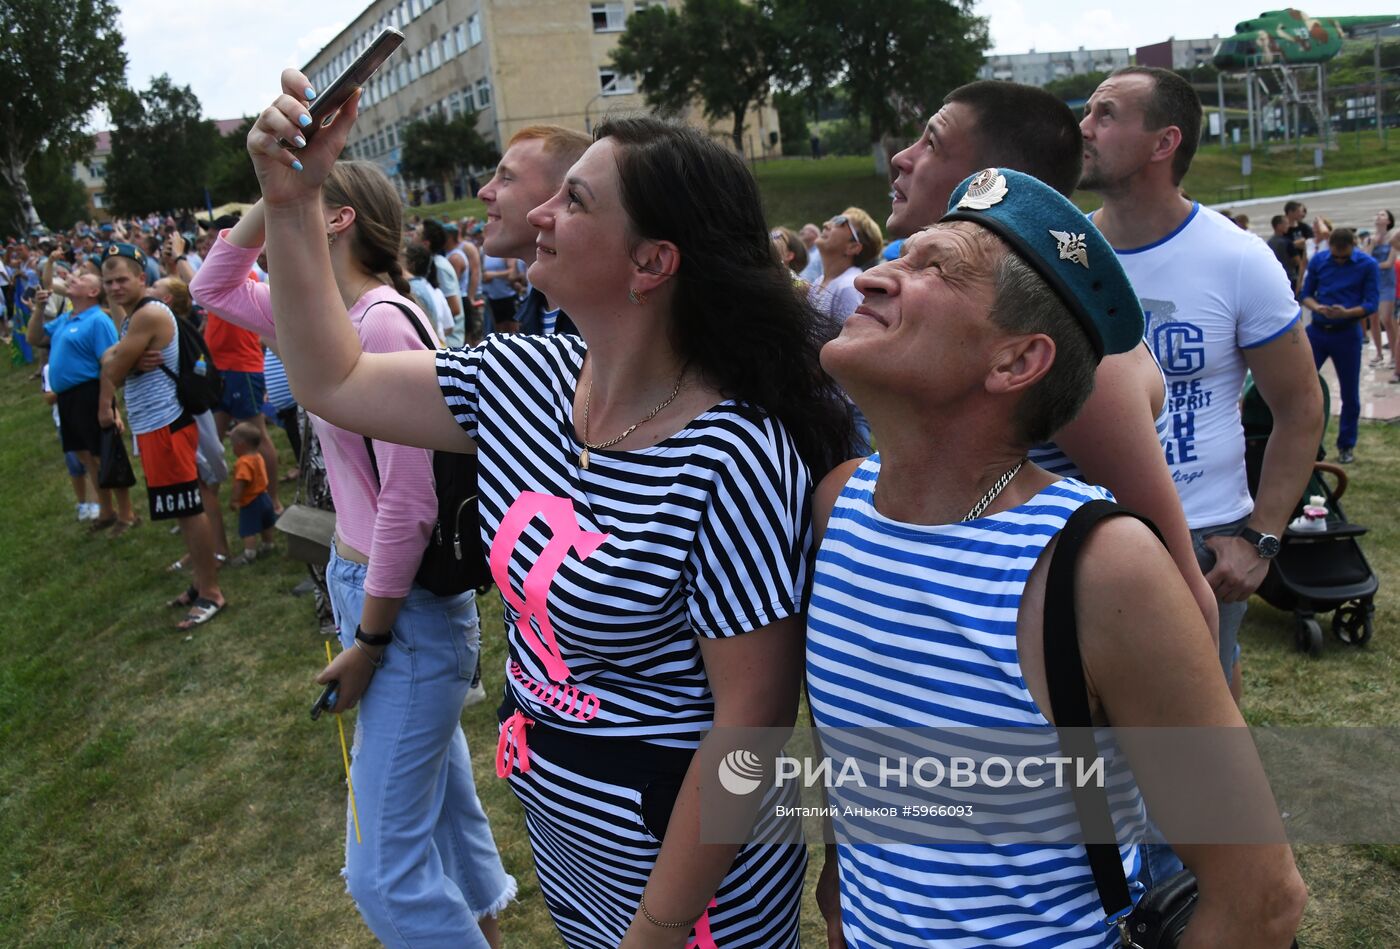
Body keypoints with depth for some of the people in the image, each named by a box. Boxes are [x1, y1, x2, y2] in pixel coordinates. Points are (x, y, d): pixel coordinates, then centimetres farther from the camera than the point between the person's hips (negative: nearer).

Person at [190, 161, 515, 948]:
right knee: (437, 787, 26)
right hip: (359, 581, 9)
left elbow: (410, 501, -24)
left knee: (385, 872, 0)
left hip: (409, 606, -9)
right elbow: (214, 288, 21)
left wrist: (365, 643, -17)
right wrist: (267, 199, 6)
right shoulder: (329, 317, 5)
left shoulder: (383, 321, -22)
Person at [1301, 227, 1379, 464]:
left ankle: (1346, 445, 20)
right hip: (1317, 331, 2)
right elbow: (1306, 294, 5)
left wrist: (1347, 312, -27)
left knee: (1350, 394, 6)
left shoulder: (1368, 265, -7)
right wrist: (1317, 307, -17)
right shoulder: (1318, 261, 0)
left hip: (1348, 335, -1)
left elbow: (1371, 304, -8)